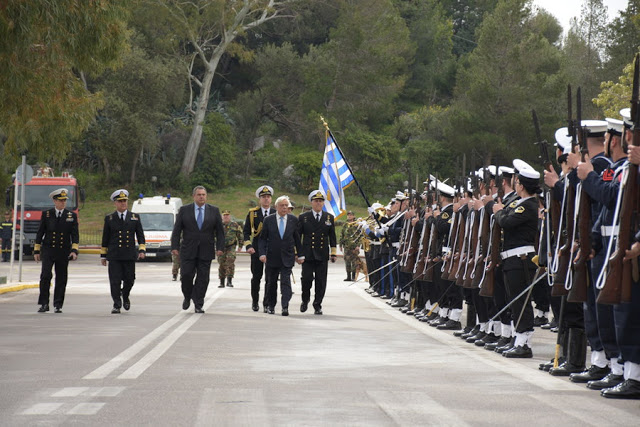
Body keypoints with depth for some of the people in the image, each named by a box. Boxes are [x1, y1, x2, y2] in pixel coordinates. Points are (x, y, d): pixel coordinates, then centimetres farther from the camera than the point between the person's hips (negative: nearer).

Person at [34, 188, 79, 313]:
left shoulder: (72, 216, 7)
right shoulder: (46, 214, 6)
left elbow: (75, 235, 3)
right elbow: (40, 233, 9)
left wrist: (74, 251, -9)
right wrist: (36, 251, 5)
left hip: (64, 252, 1)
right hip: (48, 251, -1)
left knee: (61, 279, 3)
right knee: (46, 276, -13)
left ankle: (58, 305, 11)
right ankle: (44, 303, -6)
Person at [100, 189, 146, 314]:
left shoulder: (135, 217, 10)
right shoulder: (109, 218, 8)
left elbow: (140, 235, 10)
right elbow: (105, 238, 11)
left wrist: (142, 250, -3)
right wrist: (103, 255, 10)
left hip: (129, 255, 1)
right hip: (114, 256, -1)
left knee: (129, 280, 5)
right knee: (115, 281, -6)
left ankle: (125, 297, 33)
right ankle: (117, 305, 1)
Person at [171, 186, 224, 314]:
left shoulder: (214, 211, 7)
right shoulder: (184, 210, 4)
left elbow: (220, 231, 7)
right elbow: (177, 230, 3)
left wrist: (220, 247, -3)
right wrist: (175, 247, -6)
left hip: (206, 252, 1)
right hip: (188, 251, -1)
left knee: (203, 279, -1)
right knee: (186, 276, -6)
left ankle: (198, 305, 5)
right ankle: (187, 297, 20)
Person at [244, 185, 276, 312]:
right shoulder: (252, 213, 4)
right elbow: (246, 231, 5)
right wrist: (248, 246, -8)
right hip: (257, 249, 0)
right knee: (256, 277, 4)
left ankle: (267, 304, 3)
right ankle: (255, 301, 21)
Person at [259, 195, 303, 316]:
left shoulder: (293, 220, 3)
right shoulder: (268, 220, 1)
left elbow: (297, 238, 8)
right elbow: (262, 239, 1)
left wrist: (300, 255, 7)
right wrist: (262, 254, -10)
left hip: (287, 257, -1)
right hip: (272, 257, 1)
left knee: (286, 281, -11)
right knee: (271, 282, 10)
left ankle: (285, 307, -16)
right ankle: (270, 306, 24)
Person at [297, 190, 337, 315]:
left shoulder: (329, 218, 10)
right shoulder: (303, 217, 5)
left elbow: (332, 237, 12)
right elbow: (297, 236, 6)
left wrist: (334, 253, 7)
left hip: (322, 256, 1)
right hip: (307, 255, -1)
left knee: (321, 282, 0)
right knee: (306, 279, -5)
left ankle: (317, 305, 10)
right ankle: (305, 300, 19)